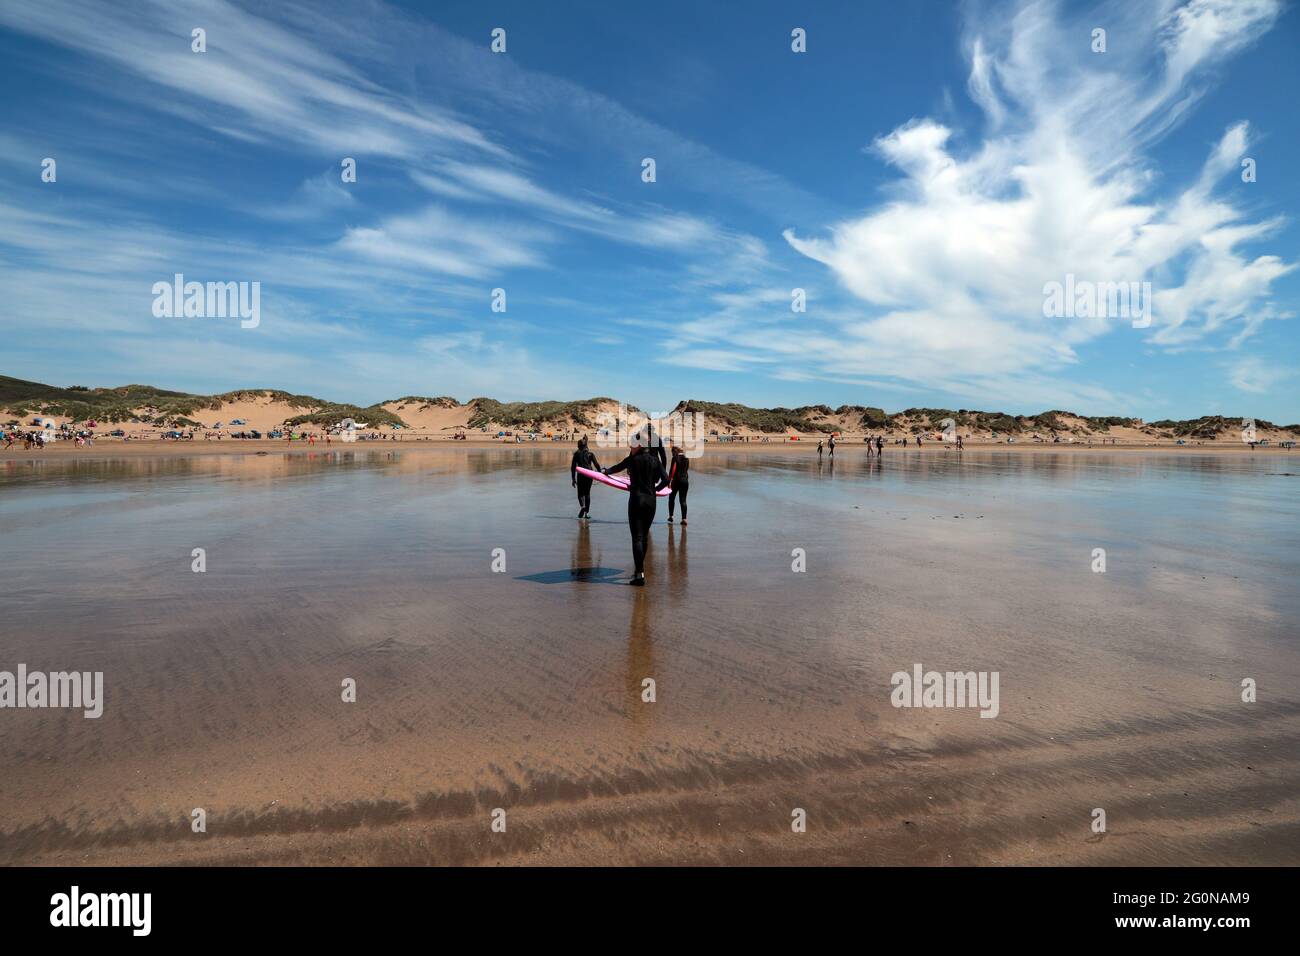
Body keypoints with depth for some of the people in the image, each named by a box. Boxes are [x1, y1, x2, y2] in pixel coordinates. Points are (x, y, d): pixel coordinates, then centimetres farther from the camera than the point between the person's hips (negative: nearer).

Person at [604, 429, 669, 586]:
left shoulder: (632, 459, -4)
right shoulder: (655, 460, 4)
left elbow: (617, 468, 13)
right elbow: (665, 479, 1)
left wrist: (605, 470, 33)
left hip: (636, 500, -4)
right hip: (651, 501, 4)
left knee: (637, 538, -7)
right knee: (643, 537, 16)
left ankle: (640, 574, -15)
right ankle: (639, 570, 24)